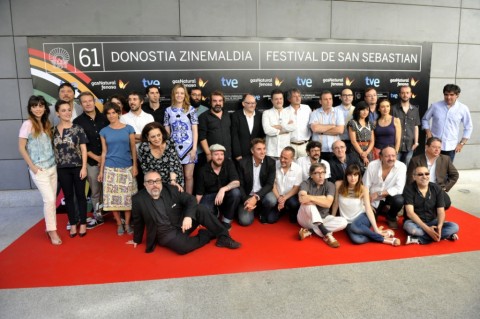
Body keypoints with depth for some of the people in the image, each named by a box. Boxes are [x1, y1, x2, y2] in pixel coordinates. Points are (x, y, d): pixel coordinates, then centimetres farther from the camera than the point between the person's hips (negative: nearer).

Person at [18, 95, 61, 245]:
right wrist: (32, 166, -10)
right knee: (49, 199, -8)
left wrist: (54, 161, 5)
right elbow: (21, 147, -8)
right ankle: (52, 231, 5)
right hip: (39, 169, -6)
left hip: (52, 167, 6)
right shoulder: (28, 124, -8)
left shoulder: (47, 124, 9)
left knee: (51, 199, 8)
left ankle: (50, 227, 21)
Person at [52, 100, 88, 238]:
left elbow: (83, 149, -4)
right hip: (62, 169, 2)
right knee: (68, 196, 10)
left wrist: (84, 167, -9)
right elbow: (52, 150, 7)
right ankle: (73, 224, 21)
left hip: (77, 167, -2)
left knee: (80, 195, 6)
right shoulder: (53, 131, 5)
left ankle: (83, 223, 17)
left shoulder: (78, 129, -2)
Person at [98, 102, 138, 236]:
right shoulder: (104, 131, 4)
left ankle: (127, 224, 17)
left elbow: (133, 148, 2)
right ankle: (119, 224, 16)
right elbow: (104, 152, 6)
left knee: (128, 196, 3)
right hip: (111, 168, 1)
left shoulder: (128, 128, 1)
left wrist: (135, 166, -5)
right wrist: (101, 170, 4)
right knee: (113, 197, 2)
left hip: (127, 167, -1)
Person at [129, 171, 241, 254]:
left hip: (182, 224, 3)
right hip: (166, 234, -2)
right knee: (182, 246, -35)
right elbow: (138, 222, 4)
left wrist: (188, 216, -26)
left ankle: (223, 237, -15)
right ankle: (207, 235, -7)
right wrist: (137, 240, 17)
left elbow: (190, 199, -7)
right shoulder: (138, 199, -10)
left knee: (200, 209, -25)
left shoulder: (171, 189, -6)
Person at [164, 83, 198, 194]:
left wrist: (194, 148, -7)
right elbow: (167, 131, 9)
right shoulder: (168, 110, 7)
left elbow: (195, 130, -1)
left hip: (188, 147, -2)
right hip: (174, 147, 2)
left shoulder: (191, 109, 1)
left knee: (188, 176, 1)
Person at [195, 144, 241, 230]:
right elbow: (199, 193, -3)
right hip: (210, 196, -1)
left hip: (225, 195, 1)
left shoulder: (229, 164, -10)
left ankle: (226, 221, -11)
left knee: (236, 192, -33)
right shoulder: (203, 170, -8)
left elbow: (236, 182, -21)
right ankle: (215, 212, 8)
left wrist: (223, 189, -40)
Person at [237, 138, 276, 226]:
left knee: (271, 200, -33)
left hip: (262, 194, 1)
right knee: (245, 221, -18)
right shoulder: (243, 163, -12)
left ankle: (262, 212, 4)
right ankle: (254, 208, 18)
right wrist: (246, 200, -22)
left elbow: (269, 184, -15)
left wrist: (256, 197, -28)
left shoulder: (271, 162, -10)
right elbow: (240, 185, -6)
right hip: (247, 195, -1)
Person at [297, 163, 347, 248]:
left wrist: (310, 198, -24)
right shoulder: (305, 183, -7)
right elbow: (302, 198, -28)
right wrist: (321, 198, -18)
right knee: (308, 203, -32)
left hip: (323, 218, 3)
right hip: (306, 219, -2)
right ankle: (327, 234, -36)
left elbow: (327, 203, -19)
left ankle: (309, 231, -24)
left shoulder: (330, 185, -4)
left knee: (343, 222, -22)